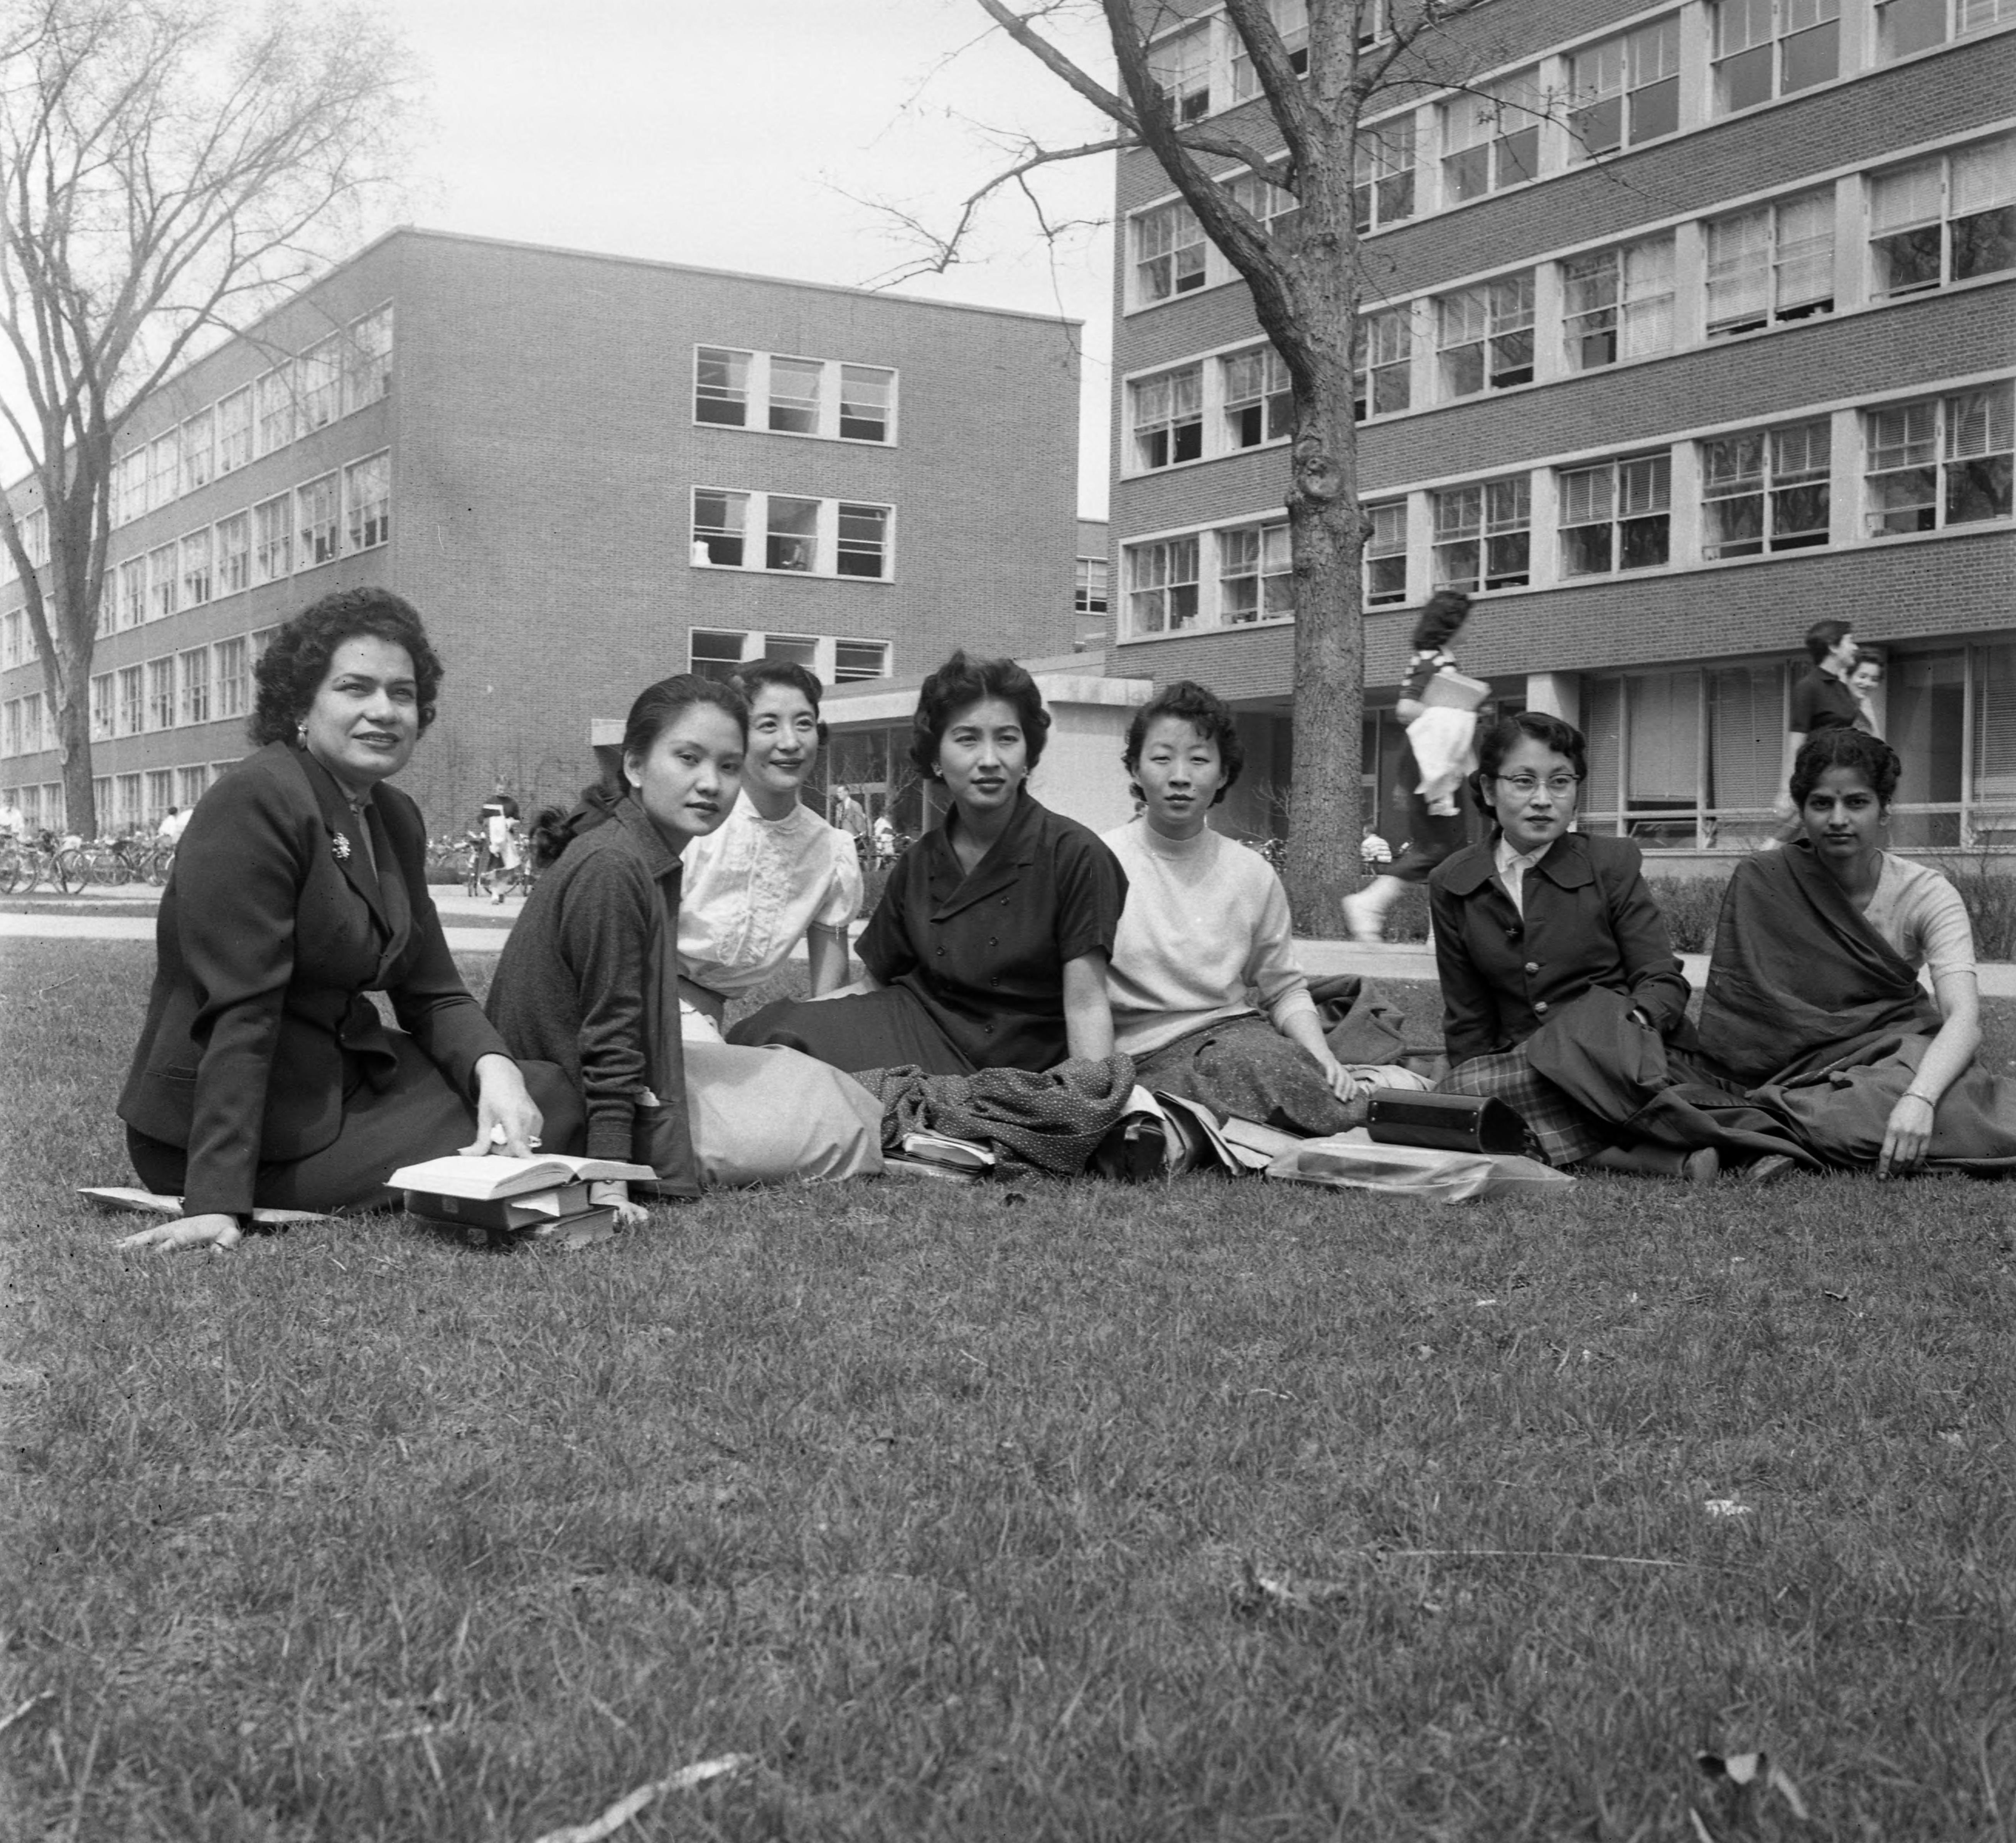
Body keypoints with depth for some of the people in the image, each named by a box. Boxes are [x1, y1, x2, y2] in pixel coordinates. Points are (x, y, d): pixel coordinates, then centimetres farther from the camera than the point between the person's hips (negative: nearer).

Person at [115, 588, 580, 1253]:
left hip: (347, 1078, 9)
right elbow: (238, 1011, -25)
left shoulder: (397, 819, 10)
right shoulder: (255, 800, -18)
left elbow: (432, 993, 8)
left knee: (548, 1094, 2)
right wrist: (217, 1203, -30)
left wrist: (494, 1068, -15)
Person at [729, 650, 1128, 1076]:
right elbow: (875, 984, 16)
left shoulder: (1074, 855, -9)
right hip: (914, 1033, 5)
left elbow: (1086, 1004, -12)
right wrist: (790, 1013, 2)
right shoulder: (918, 864, 8)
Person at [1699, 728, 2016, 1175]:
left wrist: (1919, 1099, -41)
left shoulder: (1927, 895, -7)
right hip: (1804, 1066, -1)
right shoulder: (1760, 884, -7)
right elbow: (1729, 1001, -5)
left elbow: (1964, 1016, -21)